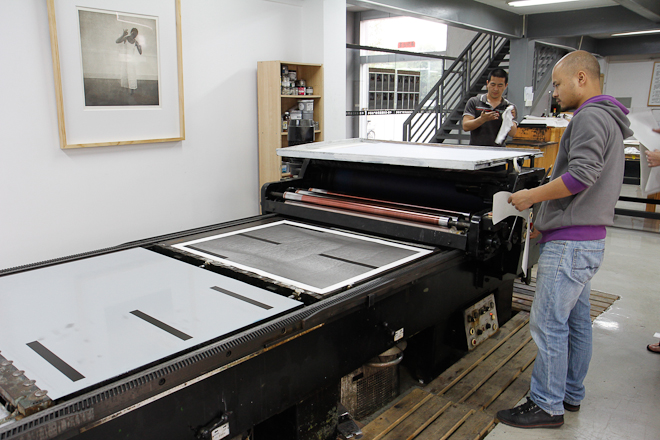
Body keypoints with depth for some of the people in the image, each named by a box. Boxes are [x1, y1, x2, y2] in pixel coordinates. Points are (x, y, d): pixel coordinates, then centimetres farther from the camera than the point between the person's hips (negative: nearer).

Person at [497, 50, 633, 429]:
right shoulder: (610, 120, 21)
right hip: (590, 240, 11)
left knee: (549, 323, -4)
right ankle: (571, 394, 30)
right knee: (577, 320, 17)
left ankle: (547, 405, 7)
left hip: (571, 244, -11)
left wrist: (531, 196, -13)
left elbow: (580, 175, -26)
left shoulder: (590, 117, -13)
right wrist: (549, 221, 19)